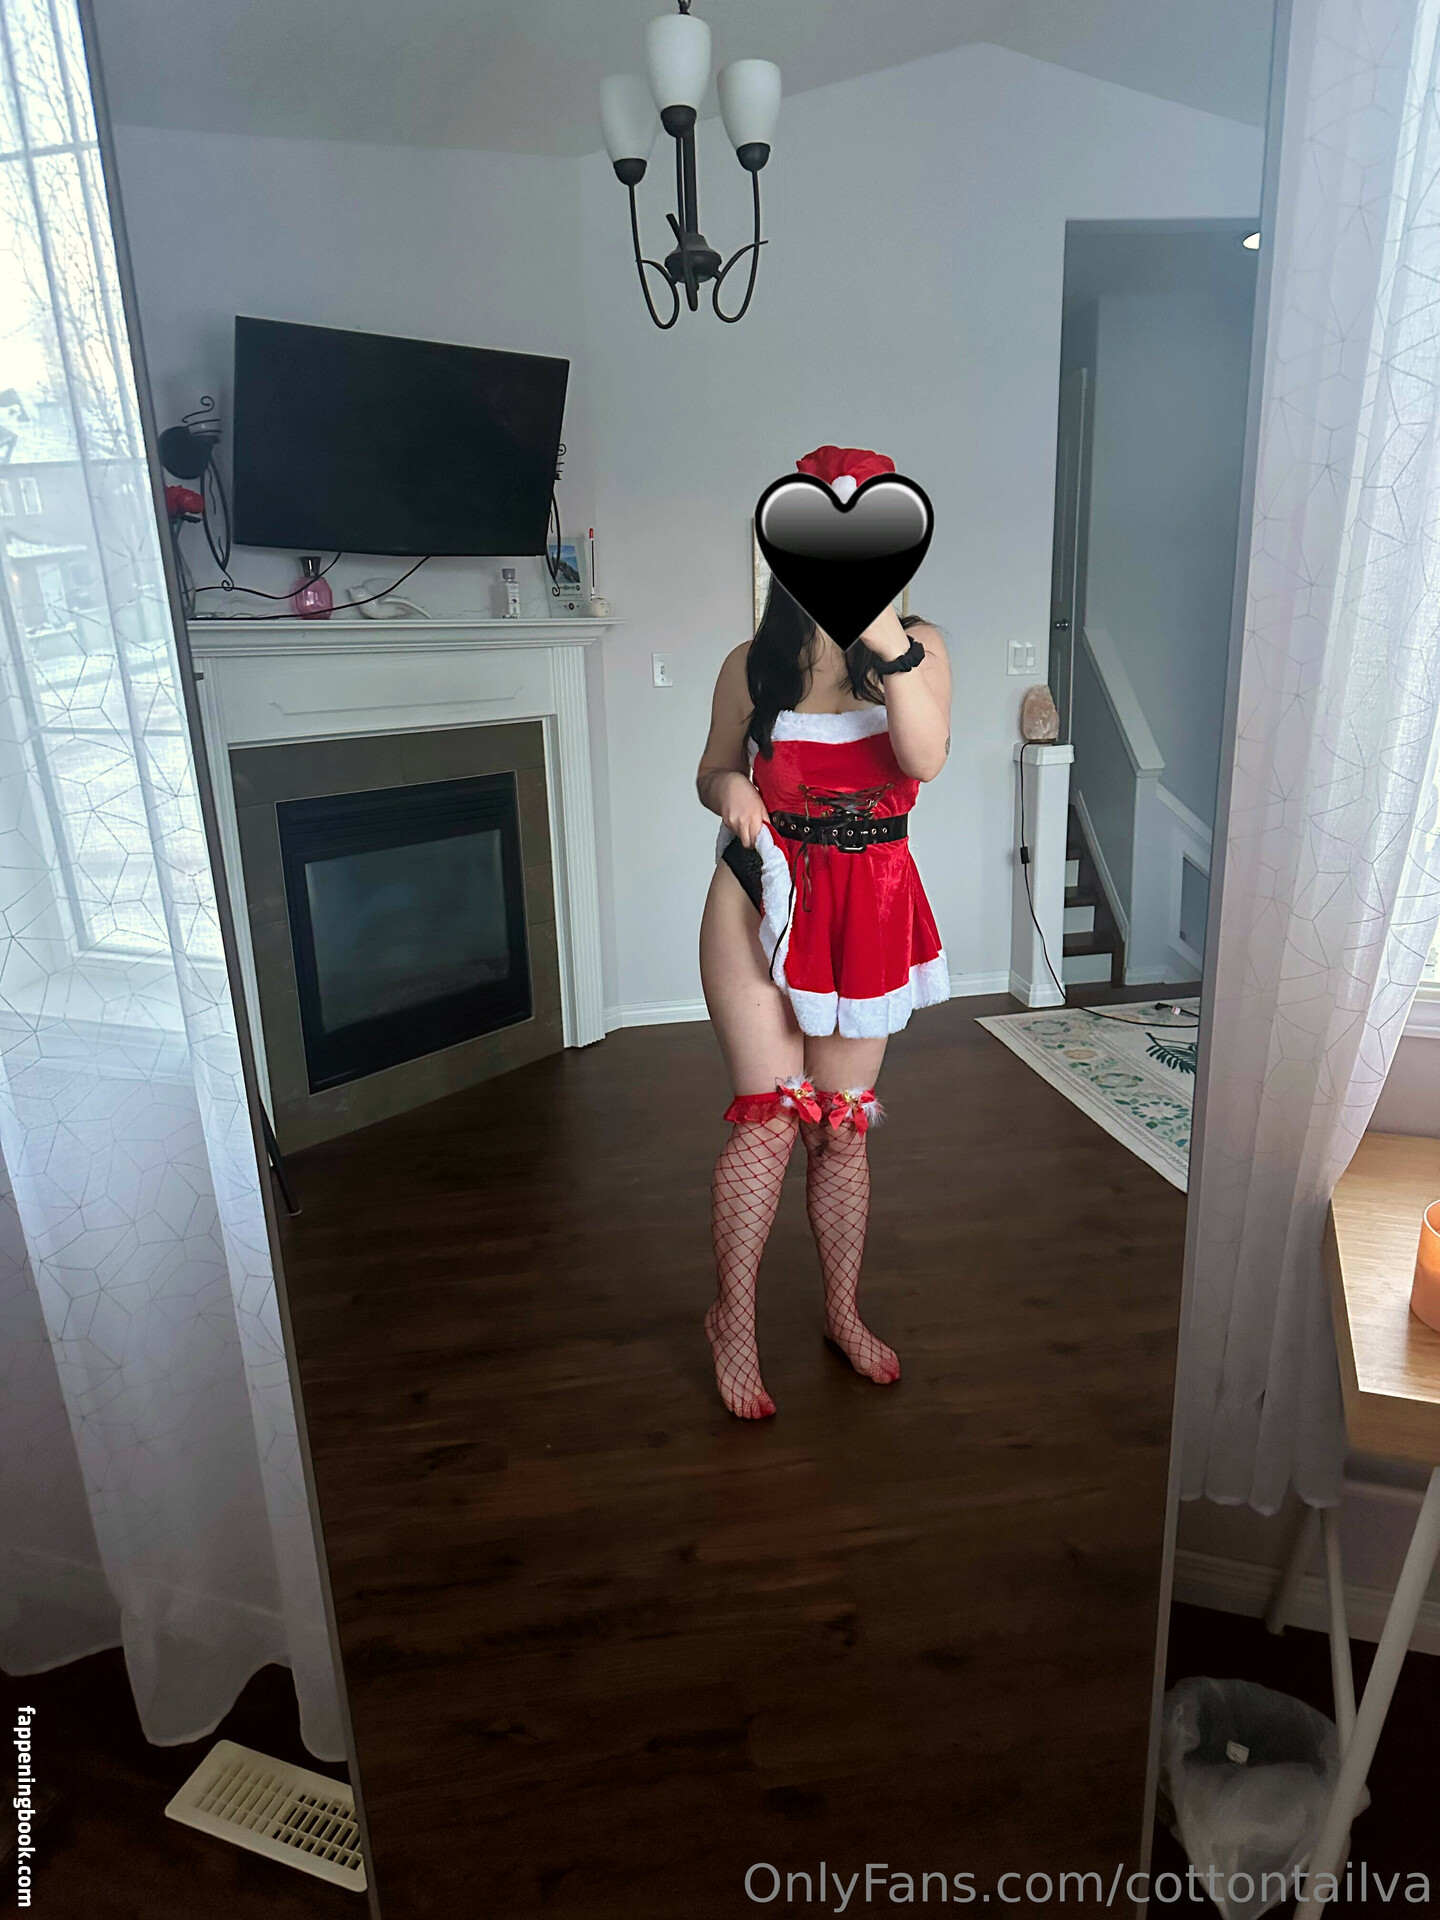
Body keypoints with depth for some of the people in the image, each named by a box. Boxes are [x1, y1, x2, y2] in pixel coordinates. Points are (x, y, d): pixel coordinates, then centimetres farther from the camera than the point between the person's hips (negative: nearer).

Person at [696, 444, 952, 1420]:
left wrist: (884, 637, -31)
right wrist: (730, 788, -12)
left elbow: (925, 758, -20)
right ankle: (735, 1317, 16)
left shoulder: (917, 649, -1)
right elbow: (713, 769, 12)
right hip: (764, 899, -1)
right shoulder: (755, 665, 0)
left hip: (870, 906, 1)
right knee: (770, 1111, -6)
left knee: (842, 1120, 10)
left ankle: (846, 1312, 31)